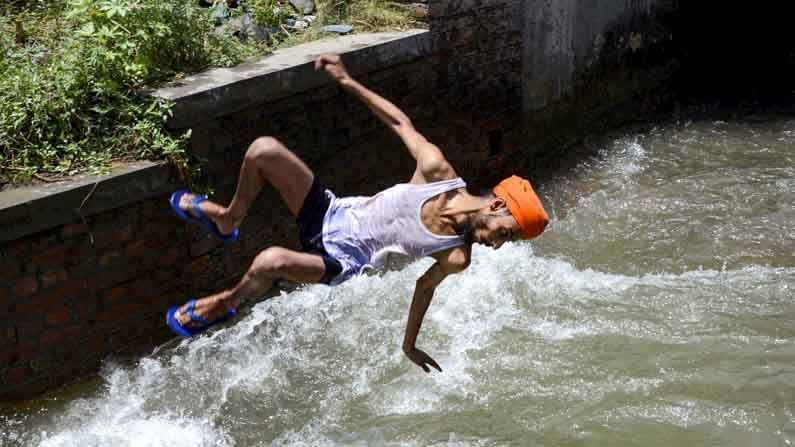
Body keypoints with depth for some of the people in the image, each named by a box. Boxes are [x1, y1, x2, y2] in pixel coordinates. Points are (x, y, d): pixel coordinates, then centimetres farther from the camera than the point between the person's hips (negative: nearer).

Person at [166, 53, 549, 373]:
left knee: (271, 262, -35)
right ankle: (228, 219, 21)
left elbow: (425, 286, 1)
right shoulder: (439, 172, -16)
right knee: (263, 150, -12)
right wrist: (348, 82, -8)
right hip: (334, 212, 4)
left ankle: (223, 305, 3)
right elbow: (401, 123, -4)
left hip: (343, 262, -4)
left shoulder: (457, 258, -17)